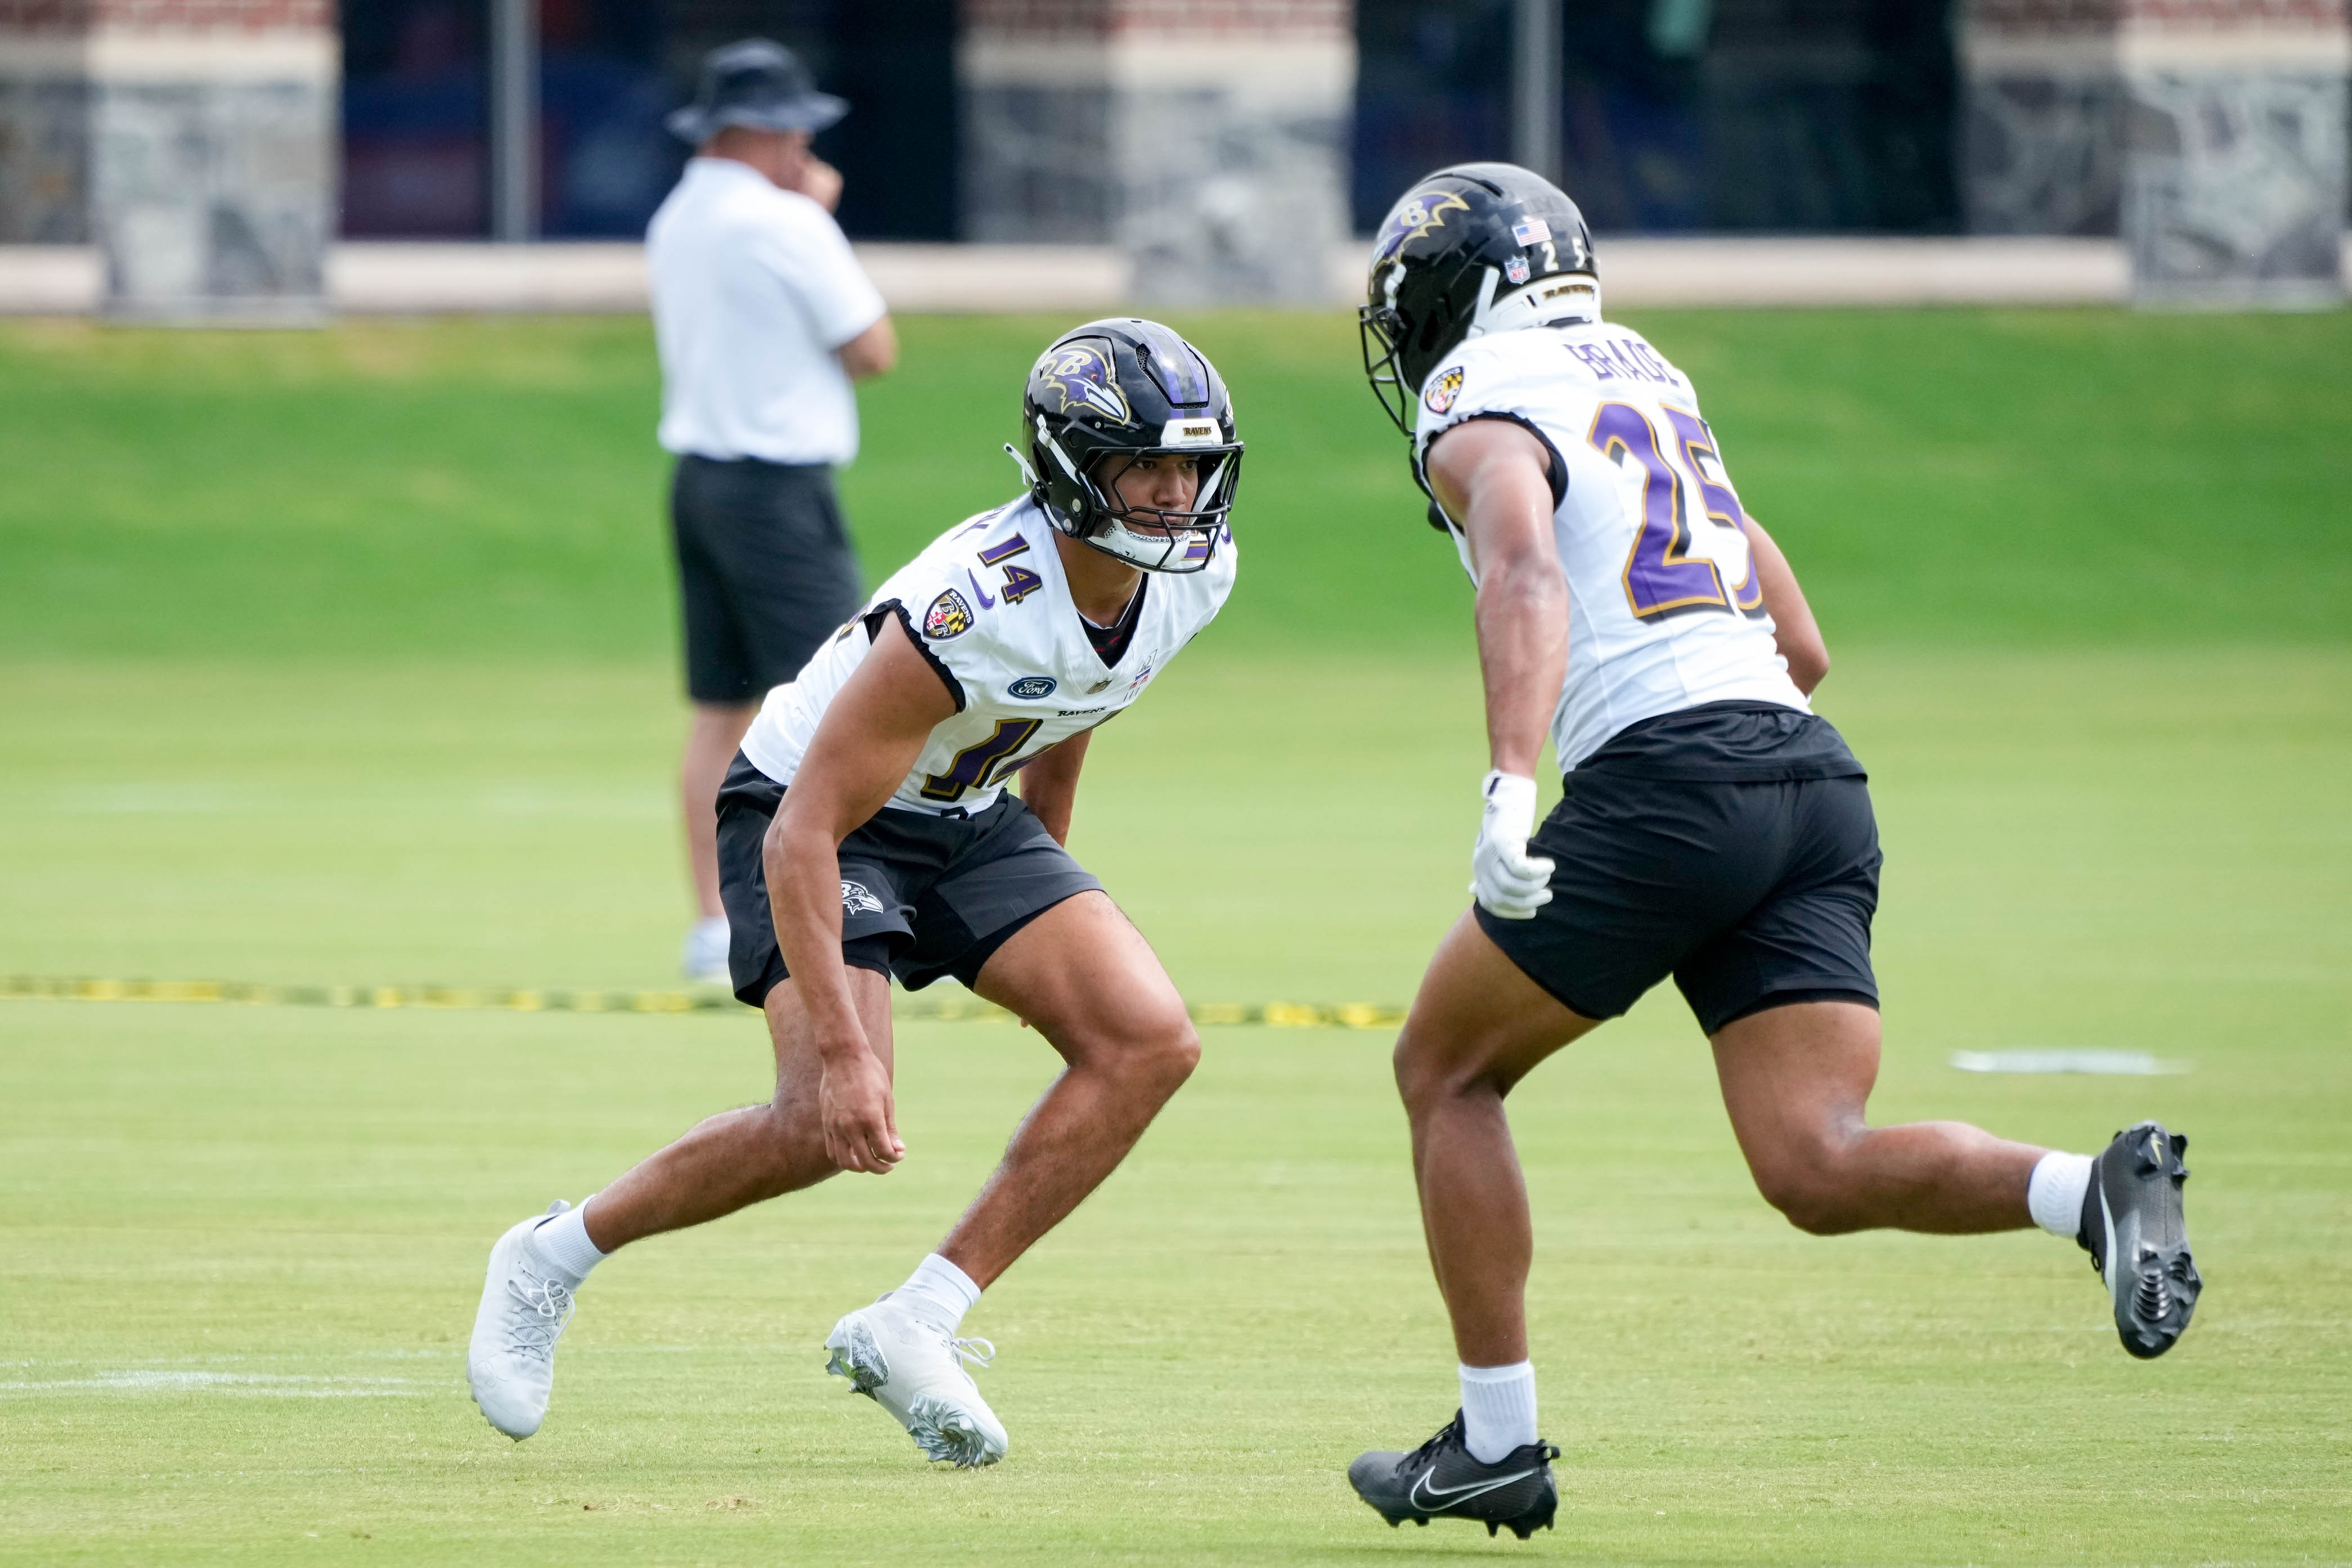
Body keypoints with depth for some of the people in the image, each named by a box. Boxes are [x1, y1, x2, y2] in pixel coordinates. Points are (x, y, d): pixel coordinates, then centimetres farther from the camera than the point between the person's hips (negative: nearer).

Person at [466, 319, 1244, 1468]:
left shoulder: (1194, 573, -12)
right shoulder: (979, 607, -35)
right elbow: (806, 835, -34)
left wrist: (1048, 907, 23)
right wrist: (841, 1047, -39)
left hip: (967, 818, 8)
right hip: (809, 813, -8)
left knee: (1149, 1043, -13)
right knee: (833, 1121, -25)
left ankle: (915, 1327, -10)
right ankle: (556, 1258, -1)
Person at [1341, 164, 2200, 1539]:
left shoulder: (1481, 413, 2)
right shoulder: (1651, 382, 27)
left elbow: (1528, 582, -21)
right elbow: (1804, 646, 28)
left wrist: (1511, 786, -33)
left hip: (1665, 773, -7)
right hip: (1817, 773, 7)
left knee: (1447, 1067, 13)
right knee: (1818, 1167, -3)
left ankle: (1498, 1442, 12)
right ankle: (2099, 1193, -28)